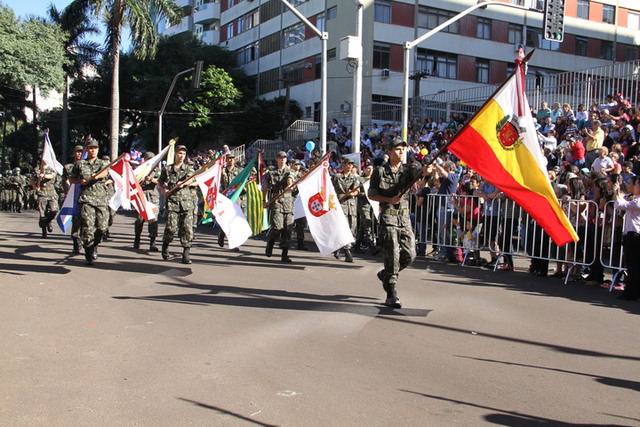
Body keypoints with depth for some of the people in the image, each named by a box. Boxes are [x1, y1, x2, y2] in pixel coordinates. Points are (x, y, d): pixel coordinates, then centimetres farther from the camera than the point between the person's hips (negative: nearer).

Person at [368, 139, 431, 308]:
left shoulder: (408, 169, 9)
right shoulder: (380, 171, 2)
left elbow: (418, 171, -13)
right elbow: (371, 194, 4)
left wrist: (426, 169, -36)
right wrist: (389, 200, -10)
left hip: (405, 218, 4)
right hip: (388, 217, -4)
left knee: (409, 254, 3)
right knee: (392, 255, -9)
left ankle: (385, 274, 30)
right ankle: (391, 295, -5)